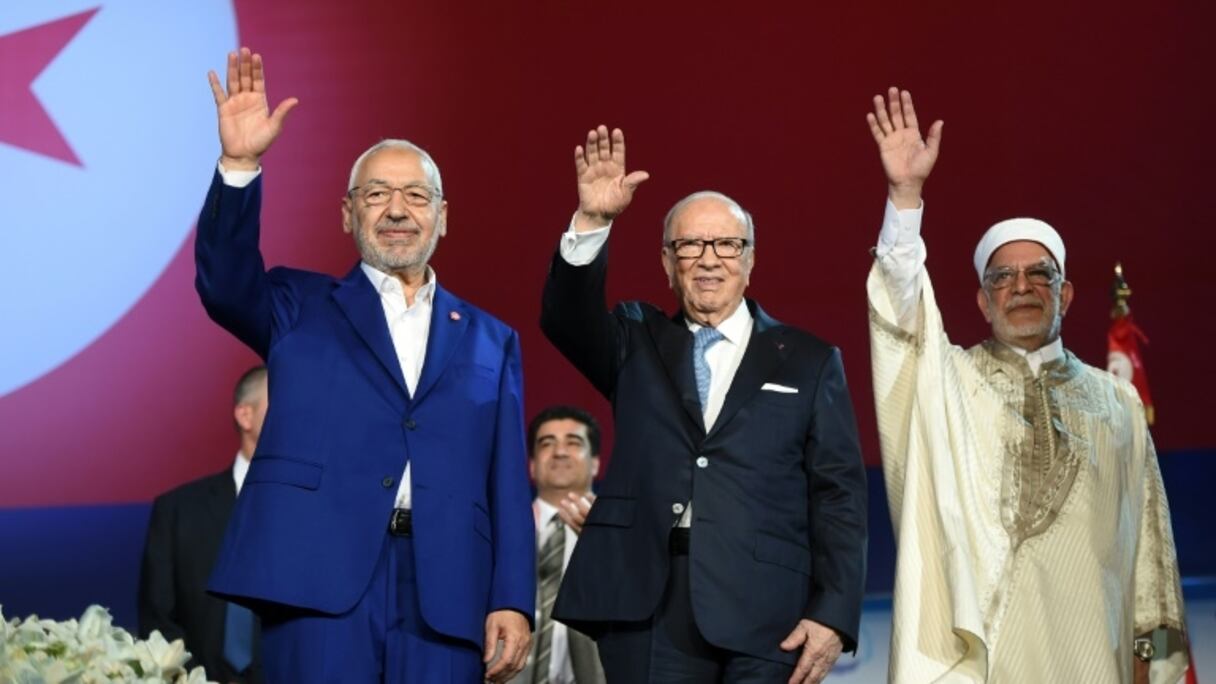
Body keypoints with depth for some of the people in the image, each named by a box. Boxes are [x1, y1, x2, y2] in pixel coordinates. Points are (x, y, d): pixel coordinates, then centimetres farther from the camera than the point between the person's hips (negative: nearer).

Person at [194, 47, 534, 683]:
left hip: (445, 590, 2)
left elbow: (508, 481, 11)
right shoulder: (300, 308, 15)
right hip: (319, 577, -1)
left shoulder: (490, 340, 17)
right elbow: (224, 284, -6)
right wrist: (241, 165, -19)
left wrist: (513, 600, 1)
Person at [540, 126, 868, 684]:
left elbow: (839, 494, 5)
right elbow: (566, 318, -4)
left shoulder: (808, 360, 10)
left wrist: (834, 614, -6)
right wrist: (592, 223, -19)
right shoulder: (638, 343, 16)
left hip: (765, 617, -1)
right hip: (645, 607, 1)